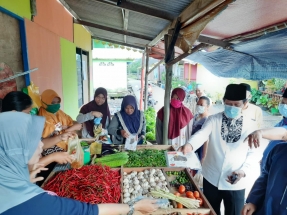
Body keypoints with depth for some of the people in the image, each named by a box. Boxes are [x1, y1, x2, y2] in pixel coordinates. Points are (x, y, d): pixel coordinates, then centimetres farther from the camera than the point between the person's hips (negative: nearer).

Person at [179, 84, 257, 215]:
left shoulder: (250, 125, -2)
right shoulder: (213, 119, -5)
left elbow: (251, 152, 3)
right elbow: (202, 134, -22)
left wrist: (243, 170, -11)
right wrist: (189, 145, -42)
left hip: (236, 183, 0)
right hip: (212, 178, 0)